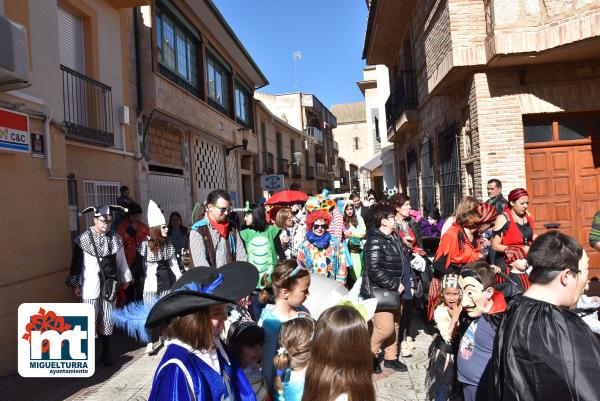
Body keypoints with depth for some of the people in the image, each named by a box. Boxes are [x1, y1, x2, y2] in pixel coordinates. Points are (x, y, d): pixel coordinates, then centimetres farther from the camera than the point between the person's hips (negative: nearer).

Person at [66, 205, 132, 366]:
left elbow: (121, 260, 11)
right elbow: (76, 262, -3)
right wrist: (75, 284, -2)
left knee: (108, 320, 12)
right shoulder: (83, 238, -7)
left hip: (109, 286, 3)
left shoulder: (115, 238, 2)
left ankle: (106, 353, 26)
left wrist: (125, 279, 15)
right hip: (90, 286, -3)